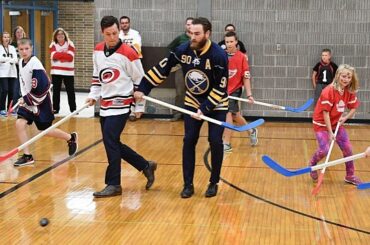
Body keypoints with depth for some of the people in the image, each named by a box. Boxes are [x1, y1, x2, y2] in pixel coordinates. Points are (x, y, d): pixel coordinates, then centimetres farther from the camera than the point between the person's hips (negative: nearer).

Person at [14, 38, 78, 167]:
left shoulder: (35, 64, -21)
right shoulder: (21, 62, 3)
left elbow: (41, 88, -24)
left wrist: (26, 100, -20)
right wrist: (24, 99, 12)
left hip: (40, 101, -7)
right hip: (28, 100, 7)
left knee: (46, 131, 3)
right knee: (19, 124, -9)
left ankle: (71, 138, 28)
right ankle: (27, 156, 0)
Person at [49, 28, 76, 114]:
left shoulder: (70, 44, -2)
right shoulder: (53, 45, 2)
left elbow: (70, 57, -15)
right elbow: (54, 56, -14)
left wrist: (59, 54, -16)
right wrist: (64, 54, -16)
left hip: (68, 72, -1)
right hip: (56, 72, 1)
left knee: (71, 91, 2)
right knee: (56, 91, 6)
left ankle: (73, 109, 11)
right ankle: (55, 108, 15)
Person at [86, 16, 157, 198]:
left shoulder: (128, 53, -13)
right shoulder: (97, 51, 6)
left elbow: (139, 80, -5)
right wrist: (93, 95, 9)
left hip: (121, 104, -7)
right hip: (105, 104, 7)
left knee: (110, 142, -12)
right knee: (112, 143, 9)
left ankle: (113, 184, -1)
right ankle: (146, 166, 24)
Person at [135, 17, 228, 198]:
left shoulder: (218, 55, -24)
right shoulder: (183, 50, -14)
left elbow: (221, 87, -22)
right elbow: (162, 68, -6)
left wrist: (205, 109, -26)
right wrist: (143, 89, -10)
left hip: (216, 104, -3)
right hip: (192, 102, 3)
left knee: (215, 142, -6)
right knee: (189, 141, -3)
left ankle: (214, 183, 12)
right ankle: (188, 184, 7)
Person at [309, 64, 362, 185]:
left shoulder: (350, 92, -6)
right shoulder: (329, 91, -25)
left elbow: (353, 108, 7)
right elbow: (325, 113, -23)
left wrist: (345, 117, -14)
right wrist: (330, 132, -23)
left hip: (336, 123, 6)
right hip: (322, 124, -6)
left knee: (347, 148, 1)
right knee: (324, 150, -17)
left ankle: (350, 176, 18)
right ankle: (312, 164, 16)